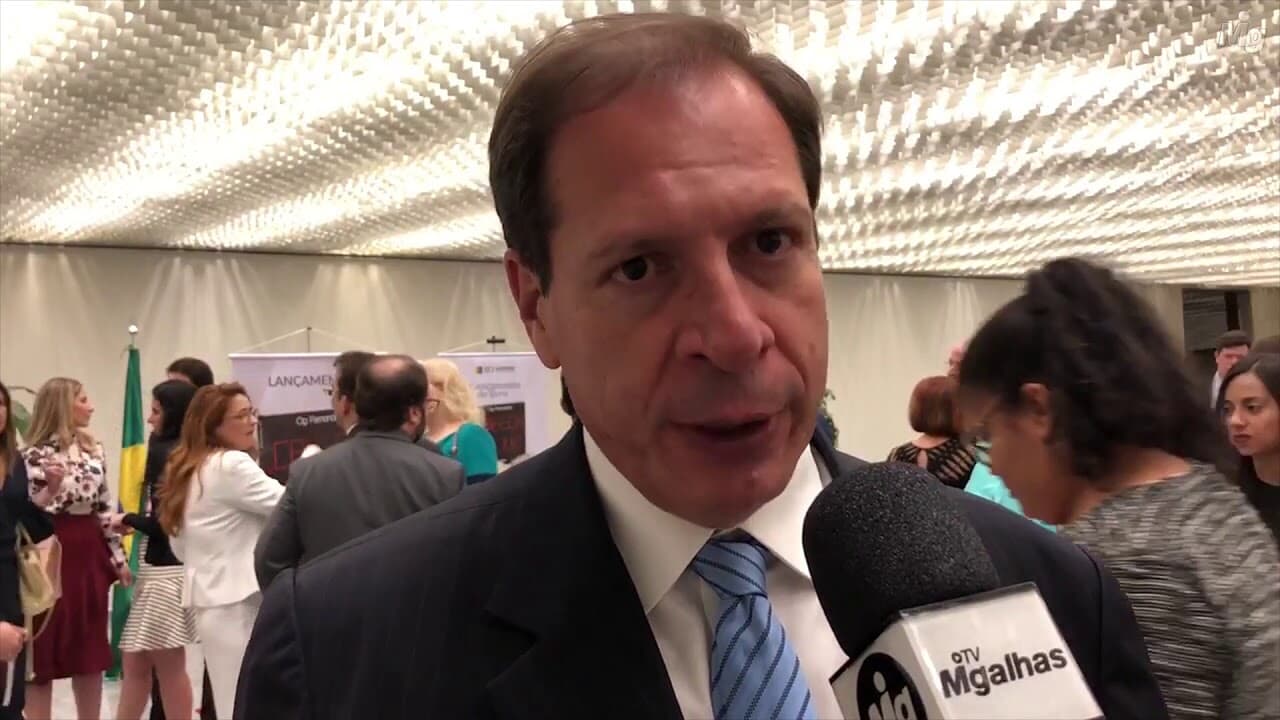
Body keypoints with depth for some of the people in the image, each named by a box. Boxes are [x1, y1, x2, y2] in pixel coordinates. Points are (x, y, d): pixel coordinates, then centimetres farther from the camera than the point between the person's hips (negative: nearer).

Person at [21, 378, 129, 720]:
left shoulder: (93, 449, 9)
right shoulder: (35, 456, -10)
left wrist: (118, 557, 12)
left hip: (90, 554, 6)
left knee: (91, 652, 13)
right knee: (44, 653, 2)